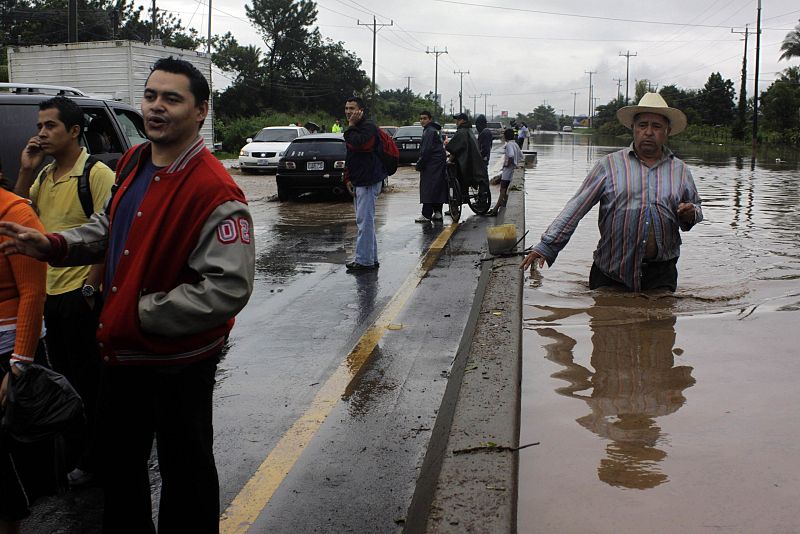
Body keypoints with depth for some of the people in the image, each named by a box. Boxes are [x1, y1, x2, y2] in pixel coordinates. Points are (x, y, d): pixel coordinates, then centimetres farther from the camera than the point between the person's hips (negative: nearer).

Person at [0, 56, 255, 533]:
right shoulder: (134, 163, 3)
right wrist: (53, 245, 0)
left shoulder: (215, 192, -25)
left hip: (179, 362, -8)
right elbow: (109, 227, 19)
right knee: (120, 457, 26)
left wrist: (139, 316, -25)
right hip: (123, 350, 9)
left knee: (184, 467, 11)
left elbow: (228, 289, -30)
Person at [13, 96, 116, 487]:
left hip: (80, 295, -8)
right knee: (62, 376, 18)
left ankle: (89, 459, 16)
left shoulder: (98, 174, -12)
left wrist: (91, 286, -19)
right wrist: (25, 171, -1)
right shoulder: (44, 175, 12)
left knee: (87, 380, 3)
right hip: (49, 291, 8)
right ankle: (70, 453, 32)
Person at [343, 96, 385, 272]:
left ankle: (363, 260, -9)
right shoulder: (355, 128, 19)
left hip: (368, 181, -11)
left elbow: (356, 143, -29)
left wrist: (351, 125, -14)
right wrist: (349, 178, 16)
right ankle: (371, 259, 20)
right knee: (366, 221, 13)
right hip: (359, 182, 11)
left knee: (365, 221, -11)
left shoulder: (368, 126, -12)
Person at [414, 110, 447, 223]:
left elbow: (426, 150, -19)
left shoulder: (429, 131, -13)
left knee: (428, 188, -9)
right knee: (438, 188, 11)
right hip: (439, 163, 10)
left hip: (431, 163, -10)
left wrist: (420, 164, -14)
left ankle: (426, 215, -10)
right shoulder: (435, 130, 19)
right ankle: (437, 213, 15)